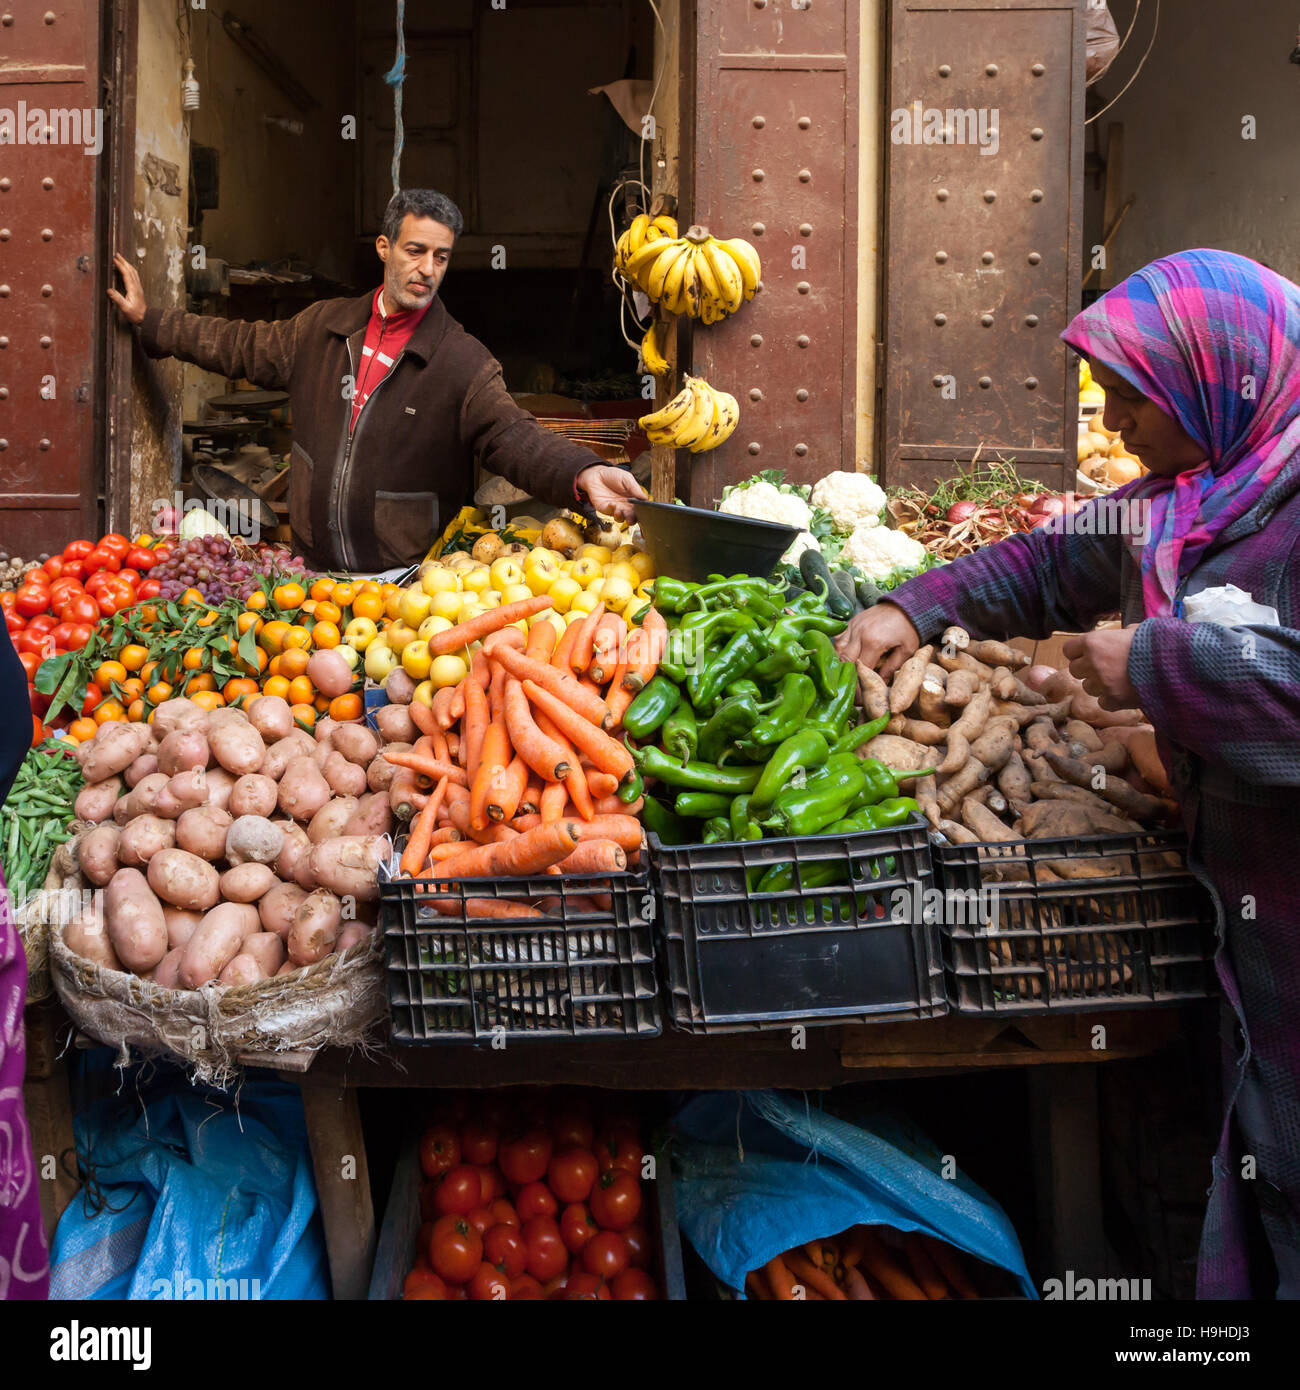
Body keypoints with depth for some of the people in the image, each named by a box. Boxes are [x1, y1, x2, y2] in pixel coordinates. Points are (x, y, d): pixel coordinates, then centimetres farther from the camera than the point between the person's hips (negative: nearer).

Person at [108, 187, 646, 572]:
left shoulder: (465, 361, -7)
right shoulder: (322, 326, 8)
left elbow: (511, 434, -19)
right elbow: (244, 346, 22)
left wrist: (582, 473, -39)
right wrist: (149, 320, 28)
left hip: (411, 580, -4)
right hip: (314, 568, 4)